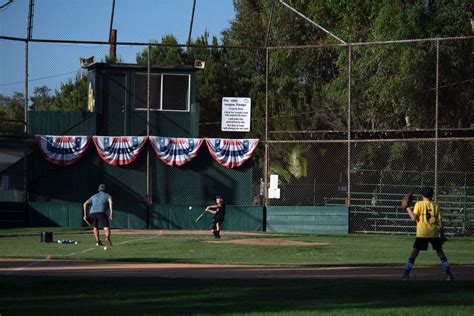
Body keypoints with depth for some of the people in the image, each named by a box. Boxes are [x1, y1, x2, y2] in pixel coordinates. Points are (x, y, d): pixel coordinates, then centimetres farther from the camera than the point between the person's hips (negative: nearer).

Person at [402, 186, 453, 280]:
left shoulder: (419, 204, 0)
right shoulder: (436, 206, 8)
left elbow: (414, 218, -8)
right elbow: (440, 223, 5)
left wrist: (408, 208, 4)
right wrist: (442, 236, 12)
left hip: (422, 234, -2)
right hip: (434, 234, 2)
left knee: (414, 253, 3)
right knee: (440, 252, 13)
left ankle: (406, 274, -3)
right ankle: (448, 274, 8)